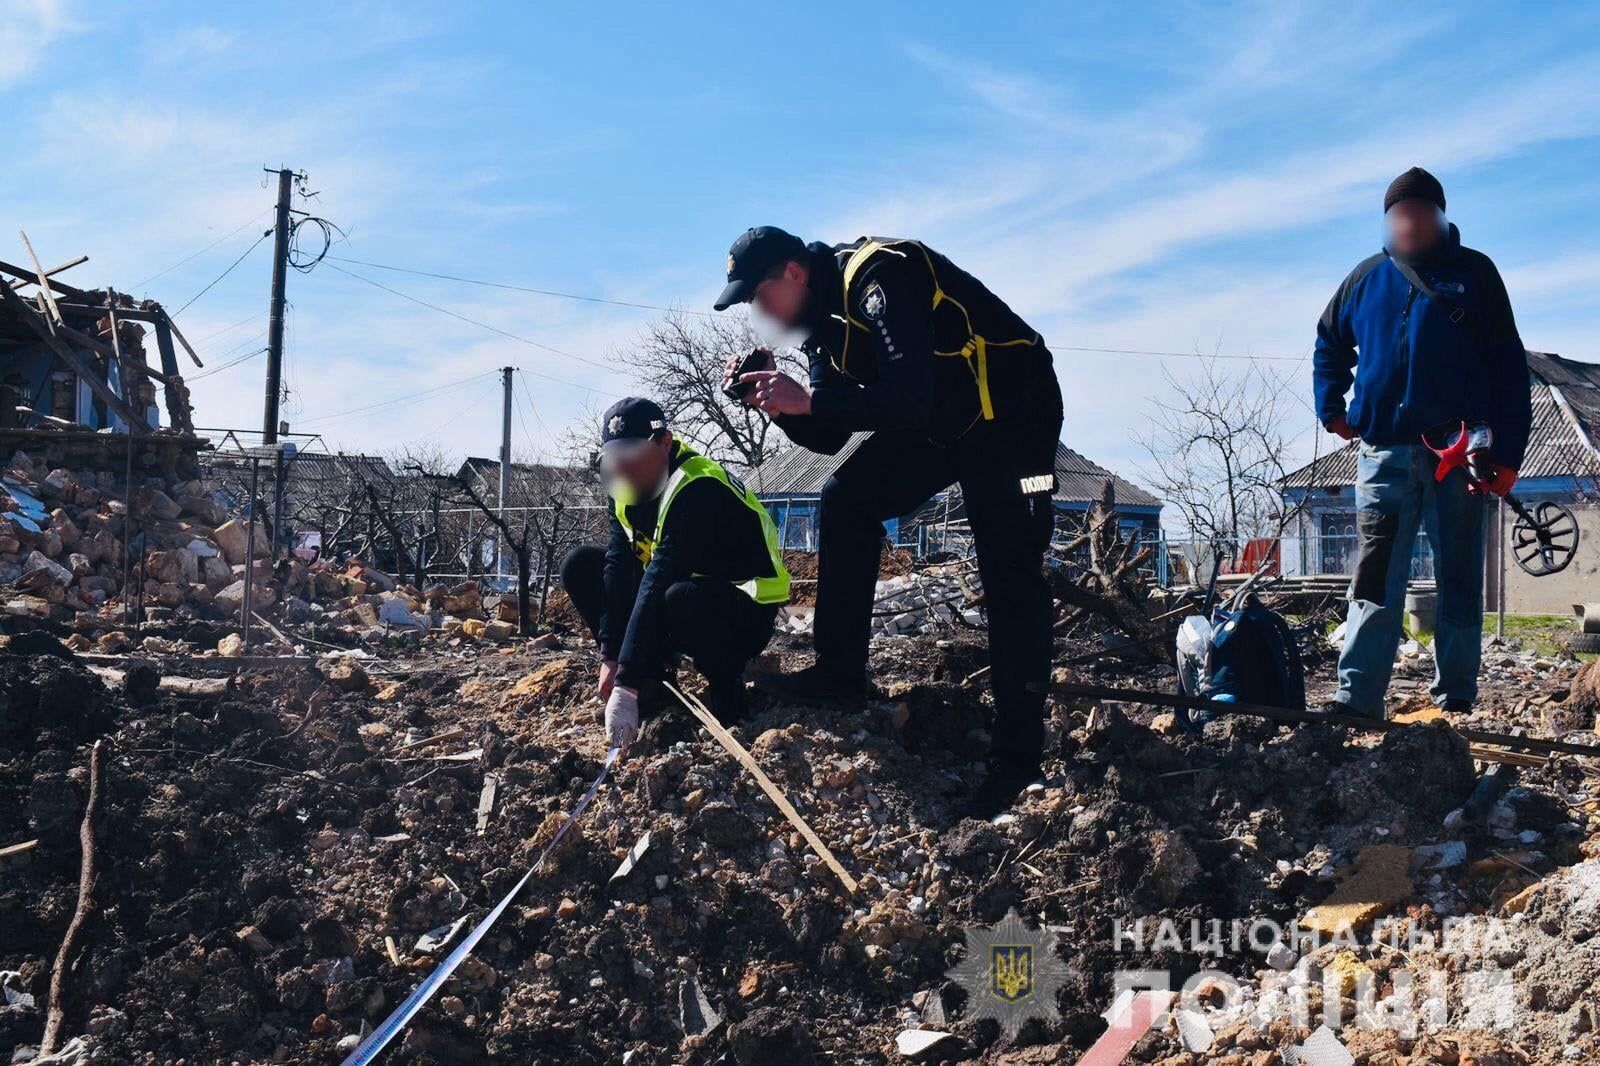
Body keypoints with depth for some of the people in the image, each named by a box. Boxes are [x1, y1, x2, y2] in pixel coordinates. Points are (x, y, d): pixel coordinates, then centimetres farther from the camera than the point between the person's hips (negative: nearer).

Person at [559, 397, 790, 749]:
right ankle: (652, 677, -2)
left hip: (745, 618, -8)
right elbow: (619, 567, -8)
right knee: (581, 566, -3)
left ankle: (726, 682, -11)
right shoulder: (628, 488, -3)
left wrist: (626, 686, -39)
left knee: (681, 601, -40)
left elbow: (658, 584, -34)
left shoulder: (699, 489, -28)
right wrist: (610, 657, -18)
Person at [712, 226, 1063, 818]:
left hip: (1013, 412, -9)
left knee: (1009, 575, -15)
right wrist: (777, 401, -13)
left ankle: (1017, 757, -13)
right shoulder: (821, 320, 2)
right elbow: (827, 437, 4)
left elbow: (910, 398, -38)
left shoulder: (880, 277, -27)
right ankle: (841, 672, 5)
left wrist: (808, 400, -33)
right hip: (937, 419, 9)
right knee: (844, 502, -1)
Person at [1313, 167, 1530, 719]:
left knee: (1459, 580, 4)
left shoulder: (1474, 273, 5)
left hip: (1459, 448, -1)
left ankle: (1455, 701, 11)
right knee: (1376, 577, -5)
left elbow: (1508, 365, 2)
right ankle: (1357, 698, -9)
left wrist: (1508, 451, -6)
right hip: (1383, 451, 1)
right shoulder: (1368, 277, 12)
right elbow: (1330, 341, 28)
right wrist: (1331, 407, 14)